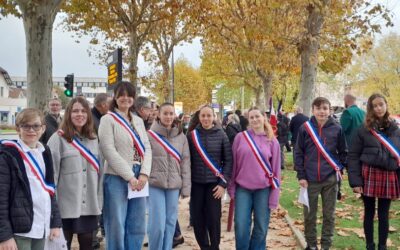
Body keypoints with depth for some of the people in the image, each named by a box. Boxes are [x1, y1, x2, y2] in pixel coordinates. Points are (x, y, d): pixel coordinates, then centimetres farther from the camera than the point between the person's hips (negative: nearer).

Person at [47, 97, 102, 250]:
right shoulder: (58, 138, -8)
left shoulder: (93, 139, 11)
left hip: (89, 204, 5)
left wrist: (99, 199, 11)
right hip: (66, 204, -5)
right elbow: (51, 172, -10)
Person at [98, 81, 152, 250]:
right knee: (116, 227, 0)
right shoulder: (108, 119, -3)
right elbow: (109, 152, -12)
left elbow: (146, 148, 10)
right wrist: (129, 176, -14)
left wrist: (144, 174, -7)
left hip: (139, 179, 6)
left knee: (137, 227, 9)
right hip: (117, 179, -6)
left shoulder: (138, 121, 15)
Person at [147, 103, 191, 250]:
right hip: (155, 184, -3)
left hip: (174, 185, 3)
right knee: (158, 223, -6)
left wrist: (186, 187, 3)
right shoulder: (150, 135, -4)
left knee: (171, 222, 8)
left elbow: (185, 163, 6)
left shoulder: (181, 137, 6)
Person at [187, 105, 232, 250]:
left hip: (214, 183, -1)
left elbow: (229, 160, -1)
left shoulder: (221, 135, -2)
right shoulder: (192, 135, 0)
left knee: (213, 219, -2)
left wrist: (223, 183, -7)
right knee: (197, 219, 4)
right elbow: (187, 160, 5)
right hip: (196, 183, 1)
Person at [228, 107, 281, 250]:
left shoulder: (272, 141, 1)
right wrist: (232, 187, 2)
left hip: (264, 189, 0)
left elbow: (276, 169, 2)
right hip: (242, 188, 0)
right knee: (241, 227, 0)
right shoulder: (240, 137, 0)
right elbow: (234, 164, 5)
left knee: (261, 227, 7)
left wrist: (274, 196, -2)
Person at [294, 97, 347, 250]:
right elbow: (298, 153, 0)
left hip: (331, 179, 0)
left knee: (329, 215, 8)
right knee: (309, 215, 9)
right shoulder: (305, 128, -3)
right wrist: (301, 176, -5)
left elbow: (343, 152, 10)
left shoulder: (337, 129, -1)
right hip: (310, 179, 0)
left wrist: (338, 169, -2)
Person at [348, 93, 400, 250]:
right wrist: (355, 181, -12)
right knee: (369, 214, 9)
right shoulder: (364, 130, -2)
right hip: (369, 175, -2)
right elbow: (353, 156, -3)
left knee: (384, 215, 10)